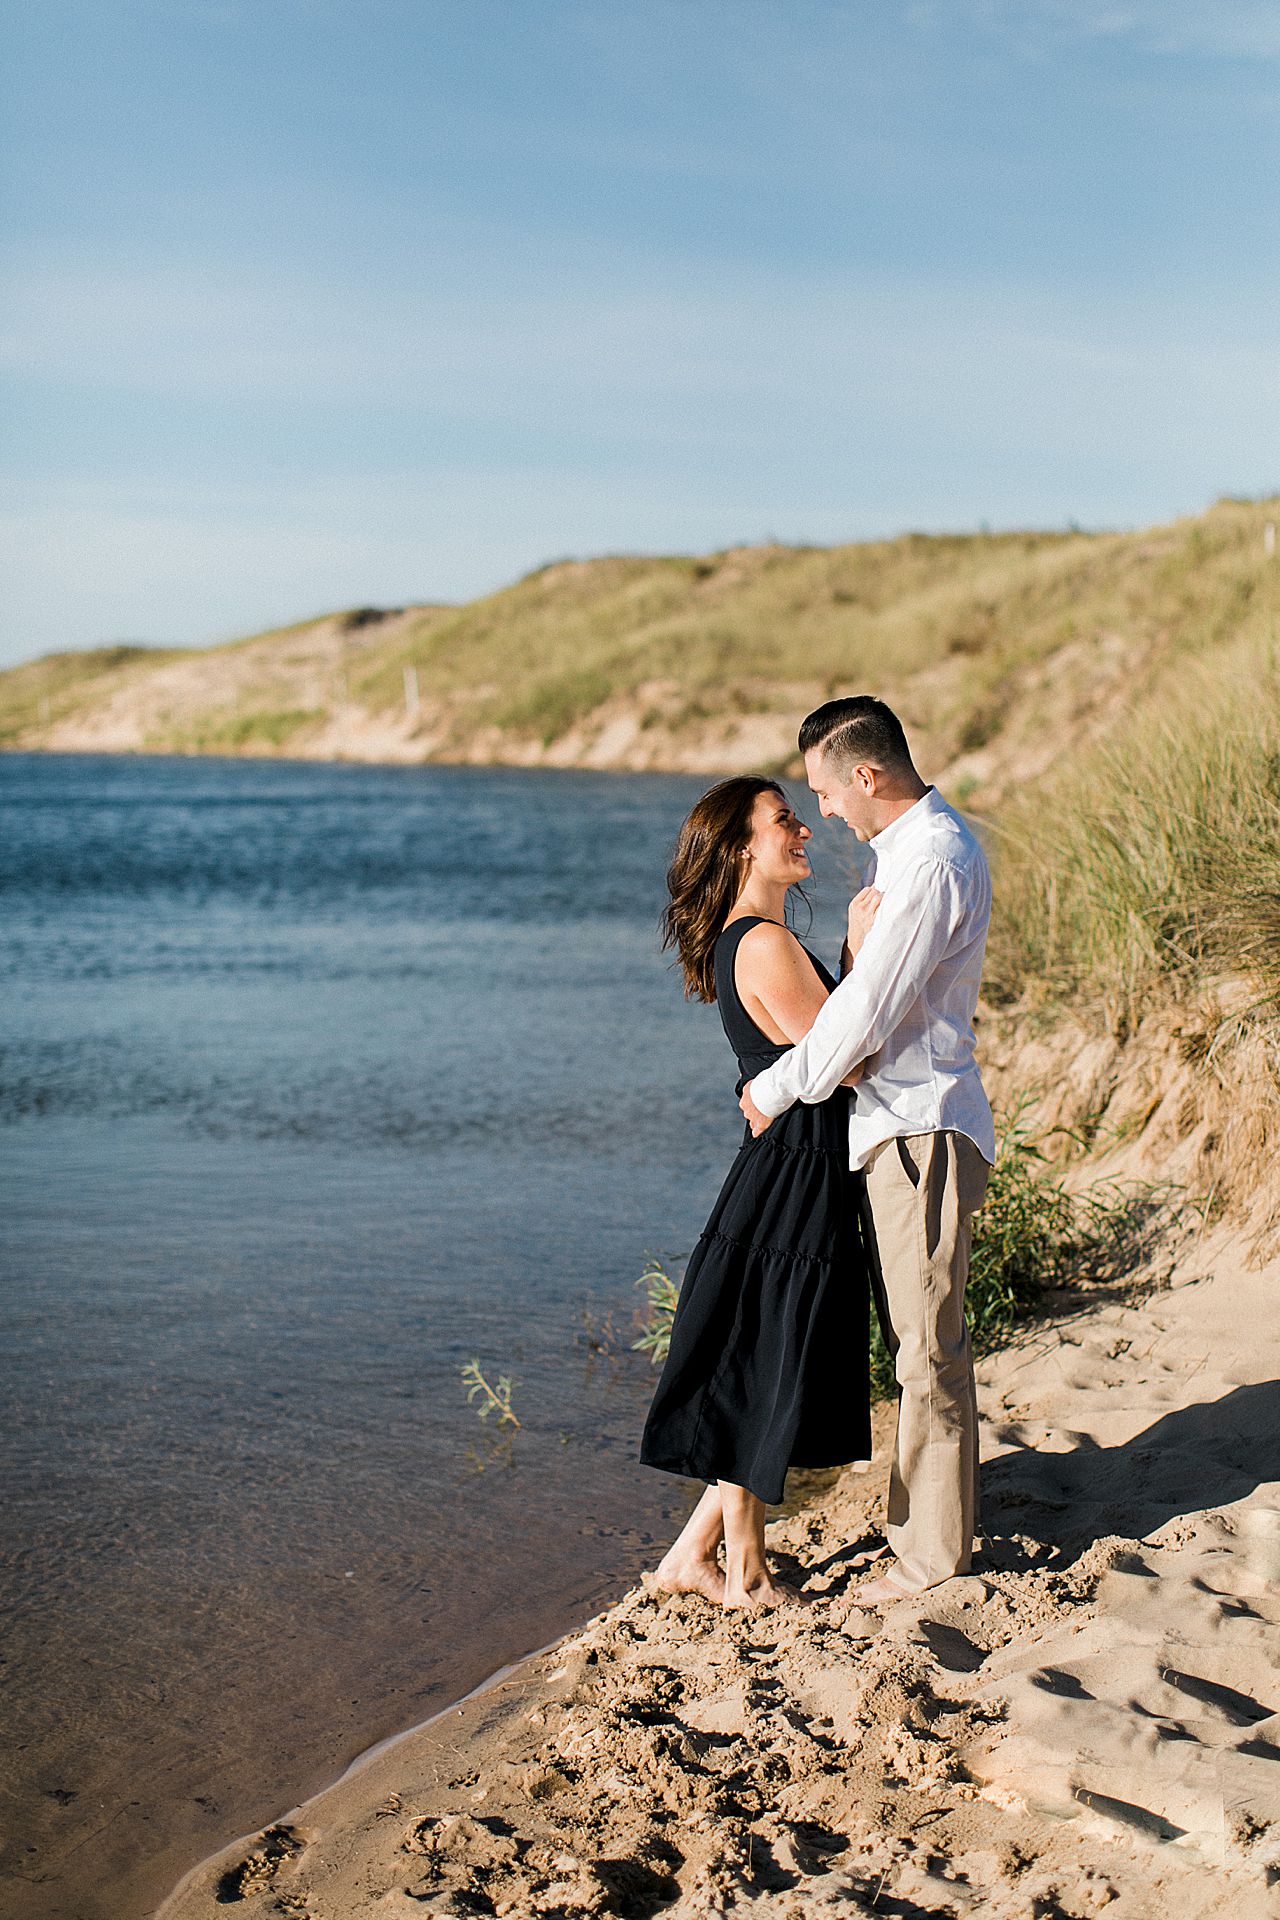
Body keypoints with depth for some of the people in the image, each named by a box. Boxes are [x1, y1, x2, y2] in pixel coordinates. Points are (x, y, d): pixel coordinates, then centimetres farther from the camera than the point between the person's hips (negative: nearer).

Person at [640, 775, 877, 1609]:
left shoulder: (742, 942, 14)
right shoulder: (764, 945, -18)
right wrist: (866, 952, -14)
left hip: (791, 1173, 10)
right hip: (796, 1175, -10)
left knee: (763, 1384, 17)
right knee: (764, 1383, 3)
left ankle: (693, 1556, 26)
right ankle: (745, 1575, 17)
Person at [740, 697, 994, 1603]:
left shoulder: (935, 862, -20)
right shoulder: (912, 843, 13)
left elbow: (866, 1008, -21)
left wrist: (777, 1090, -10)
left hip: (923, 1128, -10)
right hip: (906, 1117, 10)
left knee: (927, 1348, -1)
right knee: (922, 1335, 17)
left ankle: (932, 1551, 9)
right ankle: (949, 1506, 29)